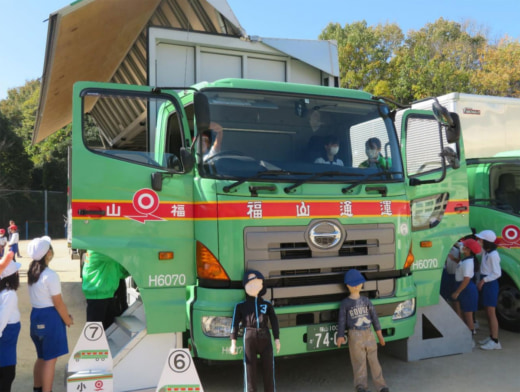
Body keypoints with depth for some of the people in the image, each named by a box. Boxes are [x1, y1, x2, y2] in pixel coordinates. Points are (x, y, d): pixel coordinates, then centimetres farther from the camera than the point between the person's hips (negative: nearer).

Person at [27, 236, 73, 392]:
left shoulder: (32, 272, 5)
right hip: (50, 317, -9)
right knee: (50, 359, 2)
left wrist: (65, 314, 8)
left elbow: (42, 297, 8)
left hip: (36, 315, 9)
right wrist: (68, 320, -2)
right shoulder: (50, 275, -21)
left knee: (41, 356, 22)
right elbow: (58, 303, -18)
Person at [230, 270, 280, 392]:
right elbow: (235, 324, 3)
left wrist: (277, 340, 5)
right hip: (249, 337, -2)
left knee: (269, 367, 5)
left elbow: (274, 322, 11)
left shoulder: (267, 304, 12)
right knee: (250, 368, 0)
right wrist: (233, 343, -5)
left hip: (265, 338, 2)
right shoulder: (241, 305, 7)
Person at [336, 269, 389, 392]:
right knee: (359, 361, -5)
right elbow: (342, 321, 0)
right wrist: (340, 337, -3)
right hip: (355, 336, -4)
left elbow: (374, 317, 13)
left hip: (369, 334, 4)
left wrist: (379, 334, 12)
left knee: (374, 360, 6)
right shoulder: (345, 303, 0)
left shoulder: (366, 301, 11)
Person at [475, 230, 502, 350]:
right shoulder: (485, 252, 8)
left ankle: (495, 341, -1)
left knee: (491, 313, -6)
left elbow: (497, 273, -20)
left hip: (491, 284, -9)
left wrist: (484, 280, -19)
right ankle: (491, 337, 24)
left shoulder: (493, 255, -19)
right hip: (485, 283, 9)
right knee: (488, 312, 14)